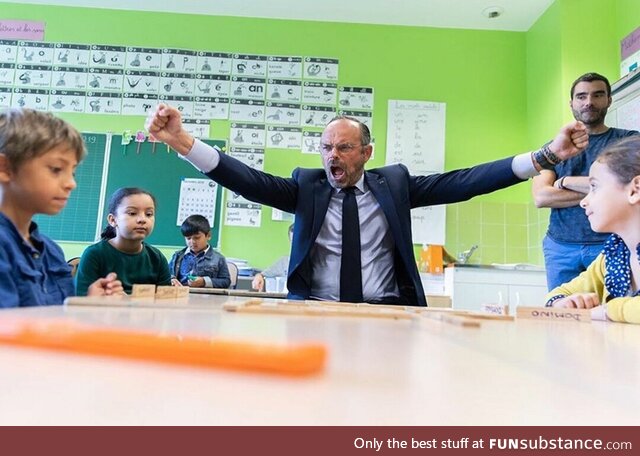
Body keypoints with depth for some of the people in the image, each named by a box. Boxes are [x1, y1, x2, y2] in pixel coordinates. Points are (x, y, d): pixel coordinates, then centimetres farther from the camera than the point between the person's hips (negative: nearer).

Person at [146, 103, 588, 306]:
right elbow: (250, 181, -7)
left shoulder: (394, 182, 7)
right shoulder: (305, 186, 6)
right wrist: (183, 141, -21)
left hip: (387, 313, 1)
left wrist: (547, 156, -7)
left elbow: (461, 181, 0)